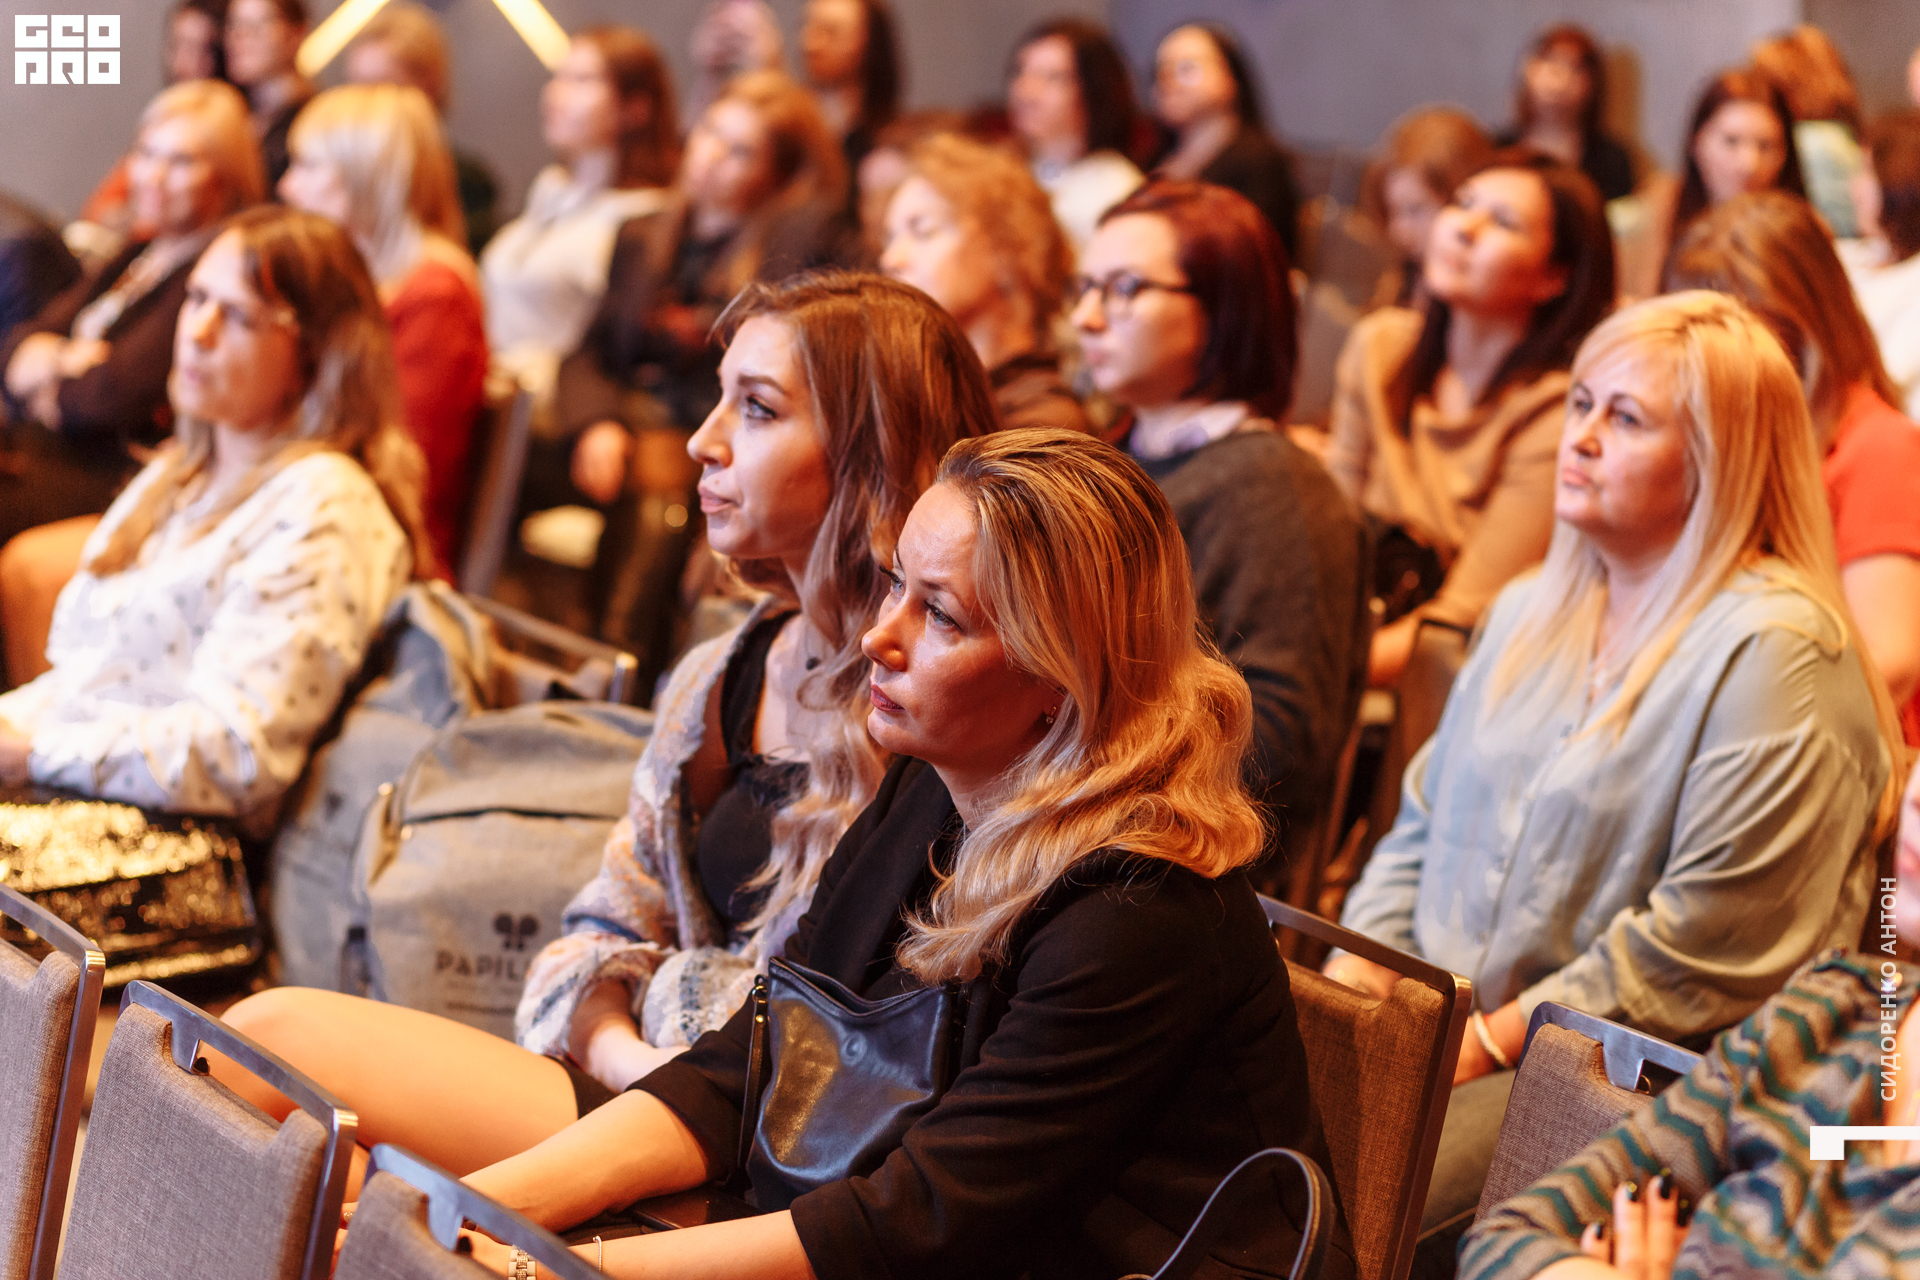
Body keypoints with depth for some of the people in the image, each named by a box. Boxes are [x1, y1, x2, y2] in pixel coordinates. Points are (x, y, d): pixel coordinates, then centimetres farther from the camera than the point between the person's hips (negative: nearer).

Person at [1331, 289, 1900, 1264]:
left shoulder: (1774, 653, -11)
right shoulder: (1532, 609, 17)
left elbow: (1704, 944, -16)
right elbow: (1421, 828, 20)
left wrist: (1489, 1042, -15)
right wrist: (1348, 988, 3)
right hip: (1426, 1029, 7)